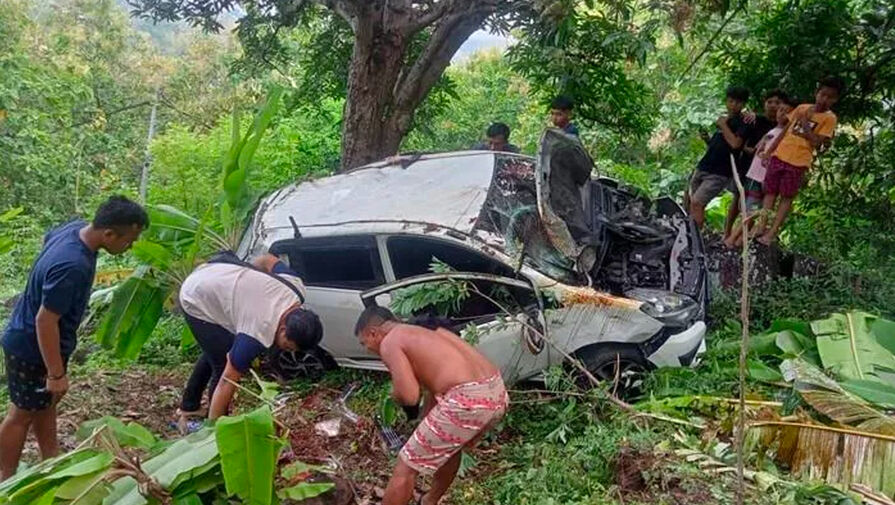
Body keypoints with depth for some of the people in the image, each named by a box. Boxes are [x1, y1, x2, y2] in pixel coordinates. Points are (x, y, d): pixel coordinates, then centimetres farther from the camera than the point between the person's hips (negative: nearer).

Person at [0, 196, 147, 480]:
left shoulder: (76, 228, -10)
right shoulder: (73, 267, -38)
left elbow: (47, 238, 14)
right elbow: (45, 321, -32)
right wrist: (56, 374, -23)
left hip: (29, 338, 9)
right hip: (32, 348, -9)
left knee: (46, 403, 22)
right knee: (23, 414, 8)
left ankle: (51, 462, 39)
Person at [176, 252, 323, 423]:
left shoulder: (296, 287, -18)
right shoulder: (259, 334, -36)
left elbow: (269, 259, 1)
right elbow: (228, 381, -30)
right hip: (197, 301, -9)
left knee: (214, 353, 26)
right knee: (223, 365, -12)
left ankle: (188, 407, 44)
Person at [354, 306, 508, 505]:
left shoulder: (389, 343, 3)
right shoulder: (424, 332, 28)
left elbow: (409, 396, -11)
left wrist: (396, 394, 13)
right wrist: (425, 433, 42)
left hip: (467, 399, -9)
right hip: (497, 392, 9)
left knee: (405, 468, 9)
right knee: (449, 447, 37)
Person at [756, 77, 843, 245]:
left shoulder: (829, 118, -3)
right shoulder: (802, 108, 10)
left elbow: (816, 143, -11)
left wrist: (805, 123, -12)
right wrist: (769, 151, 11)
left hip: (798, 162, -4)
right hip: (779, 156, 4)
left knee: (787, 197, 0)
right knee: (770, 192, 3)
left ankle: (772, 232, -2)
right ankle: (761, 226, 5)